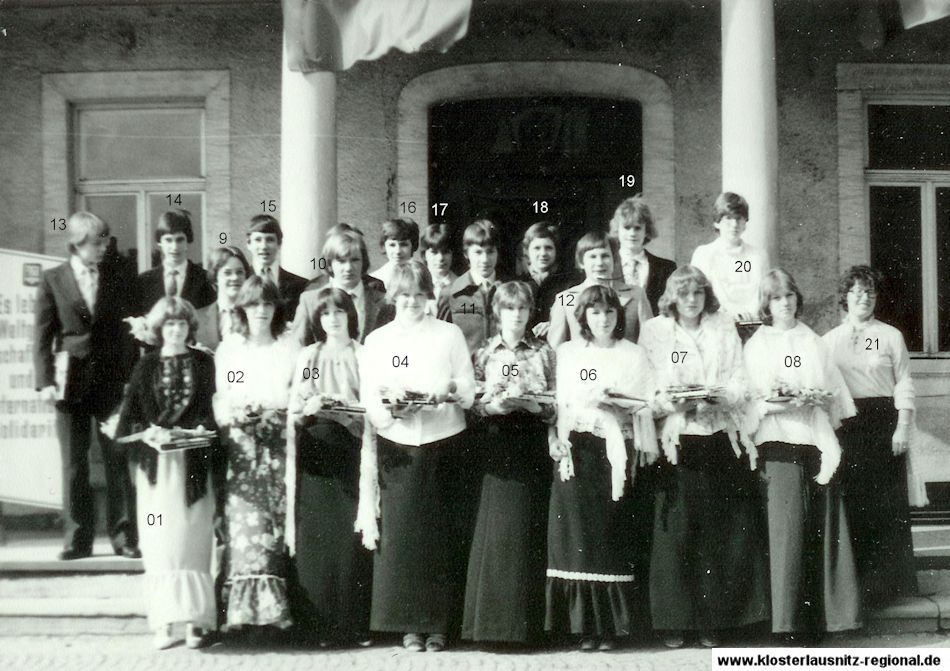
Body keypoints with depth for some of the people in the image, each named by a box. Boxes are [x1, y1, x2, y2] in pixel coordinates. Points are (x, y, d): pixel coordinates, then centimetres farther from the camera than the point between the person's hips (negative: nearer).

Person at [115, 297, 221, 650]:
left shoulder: (204, 363, 6)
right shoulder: (146, 365, 8)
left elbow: (214, 410, 6)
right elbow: (129, 416, 6)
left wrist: (199, 430, -13)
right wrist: (147, 433, -12)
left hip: (194, 464, -1)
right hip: (156, 463, 1)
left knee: (192, 538, -2)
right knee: (160, 542, -1)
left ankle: (195, 620, 1)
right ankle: (164, 623, 3)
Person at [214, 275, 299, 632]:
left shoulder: (290, 348, 9)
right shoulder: (227, 348, 12)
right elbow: (219, 401, 11)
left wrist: (272, 415, -10)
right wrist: (234, 415, -9)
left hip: (279, 446, 0)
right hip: (241, 450, 0)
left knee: (276, 523, -6)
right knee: (245, 521, -9)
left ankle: (276, 607, -3)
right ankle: (244, 608, -8)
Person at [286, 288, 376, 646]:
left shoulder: (363, 357, 5)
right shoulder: (307, 357, 12)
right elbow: (293, 409, 9)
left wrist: (343, 410, -16)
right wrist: (308, 408, -12)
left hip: (351, 452, -2)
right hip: (315, 453, 2)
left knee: (352, 534, -4)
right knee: (317, 535, 0)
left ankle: (356, 623, 4)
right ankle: (321, 625, 6)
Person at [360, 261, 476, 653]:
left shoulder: (449, 334, 7)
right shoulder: (376, 340, 10)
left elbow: (469, 390, 3)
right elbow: (368, 397, 4)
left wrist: (445, 394, -17)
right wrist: (390, 407, -17)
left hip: (443, 443, -1)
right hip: (398, 445, 1)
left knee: (439, 533, 1)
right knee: (401, 532, -2)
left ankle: (437, 624, 10)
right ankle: (410, 624, 8)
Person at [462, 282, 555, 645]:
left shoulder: (544, 352, 7)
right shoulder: (484, 353, 8)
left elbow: (558, 401, 5)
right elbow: (471, 402, 6)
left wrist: (537, 406, -14)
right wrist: (493, 405, -13)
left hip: (533, 442, 0)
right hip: (496, 442, 0)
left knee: (528, 528, -2)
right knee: (496, 528, -4)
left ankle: (525, 622, 6)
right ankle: (491, 621, 3)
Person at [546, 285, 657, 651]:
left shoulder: (634, 355, 9)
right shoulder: (567, 353, 13)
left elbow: (645, 405, 3)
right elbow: (559, 403, 8)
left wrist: (614, 402, -13)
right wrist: (558, 441, -5)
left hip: (616, 452, -1)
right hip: (576, 450, 1)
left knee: (612, 535, -3)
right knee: (579, 533, -4)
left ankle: (611, 625, 4)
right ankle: (585, 625, 2)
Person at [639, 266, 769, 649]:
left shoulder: (724, 330, 13)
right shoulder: (654, 332, 7)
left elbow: (740, 383, 6)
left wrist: (720, 397, -14)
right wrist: (669, 402, -19)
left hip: (721, 440, 2)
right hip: (675, 440, -2)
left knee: (718, 531, 0)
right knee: (676, 531, -6)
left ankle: (711, 622, 9)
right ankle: (673, 622, 3)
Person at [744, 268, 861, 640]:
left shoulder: (814, 343, 17)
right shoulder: (756, 345, 10)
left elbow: (836, 391, 13)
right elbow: (750, 398, 2)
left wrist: (818, 398, -7)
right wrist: (770, 403, -17)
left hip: (816, 438, 3)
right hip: (779, 440, -3)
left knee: (823, 524, -1)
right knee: (787, 526, -9)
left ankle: (823, 610, 6)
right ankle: (789, 616, -5)